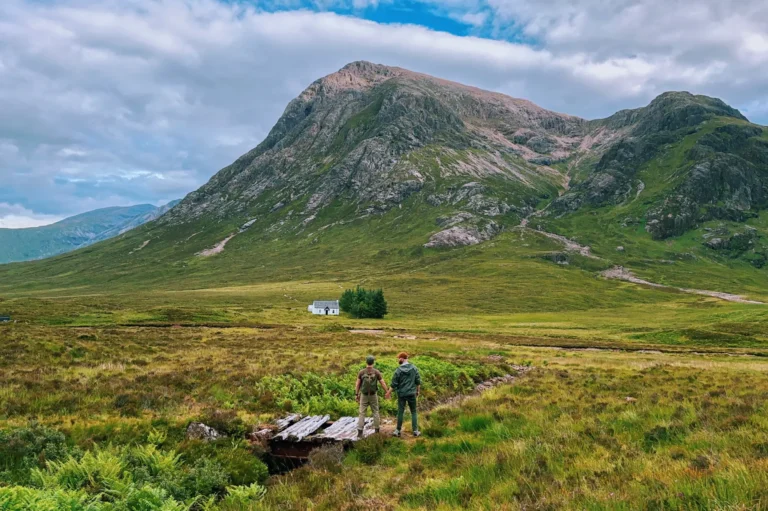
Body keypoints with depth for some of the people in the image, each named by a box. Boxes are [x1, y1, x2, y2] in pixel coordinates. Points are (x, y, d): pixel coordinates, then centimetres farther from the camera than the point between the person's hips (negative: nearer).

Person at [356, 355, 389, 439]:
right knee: (375, 412, 14)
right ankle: (377, 431, 15)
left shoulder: (361, 372, -8)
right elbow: (383, 383, -6)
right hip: (373, 395, 0)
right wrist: (387, 392, 6)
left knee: (362, 413, 3)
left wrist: (356, 394, 6)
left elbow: (357, 384, -4)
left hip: (364, 395, 0)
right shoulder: (376, 372, -9)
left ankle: (360, 432, -6)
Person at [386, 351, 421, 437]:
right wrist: (418, 391, 15)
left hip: (401, 394, -2)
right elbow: (418, 381, 1)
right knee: (413, 412, 10)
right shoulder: (414, 368, -3)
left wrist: (389, 392, 6)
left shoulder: (399, 370, -11)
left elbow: (394, 383, -7)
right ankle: (415, 431, 7)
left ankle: (398, 431, 14)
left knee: (400, 412, 7)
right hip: (411, 393, 2)